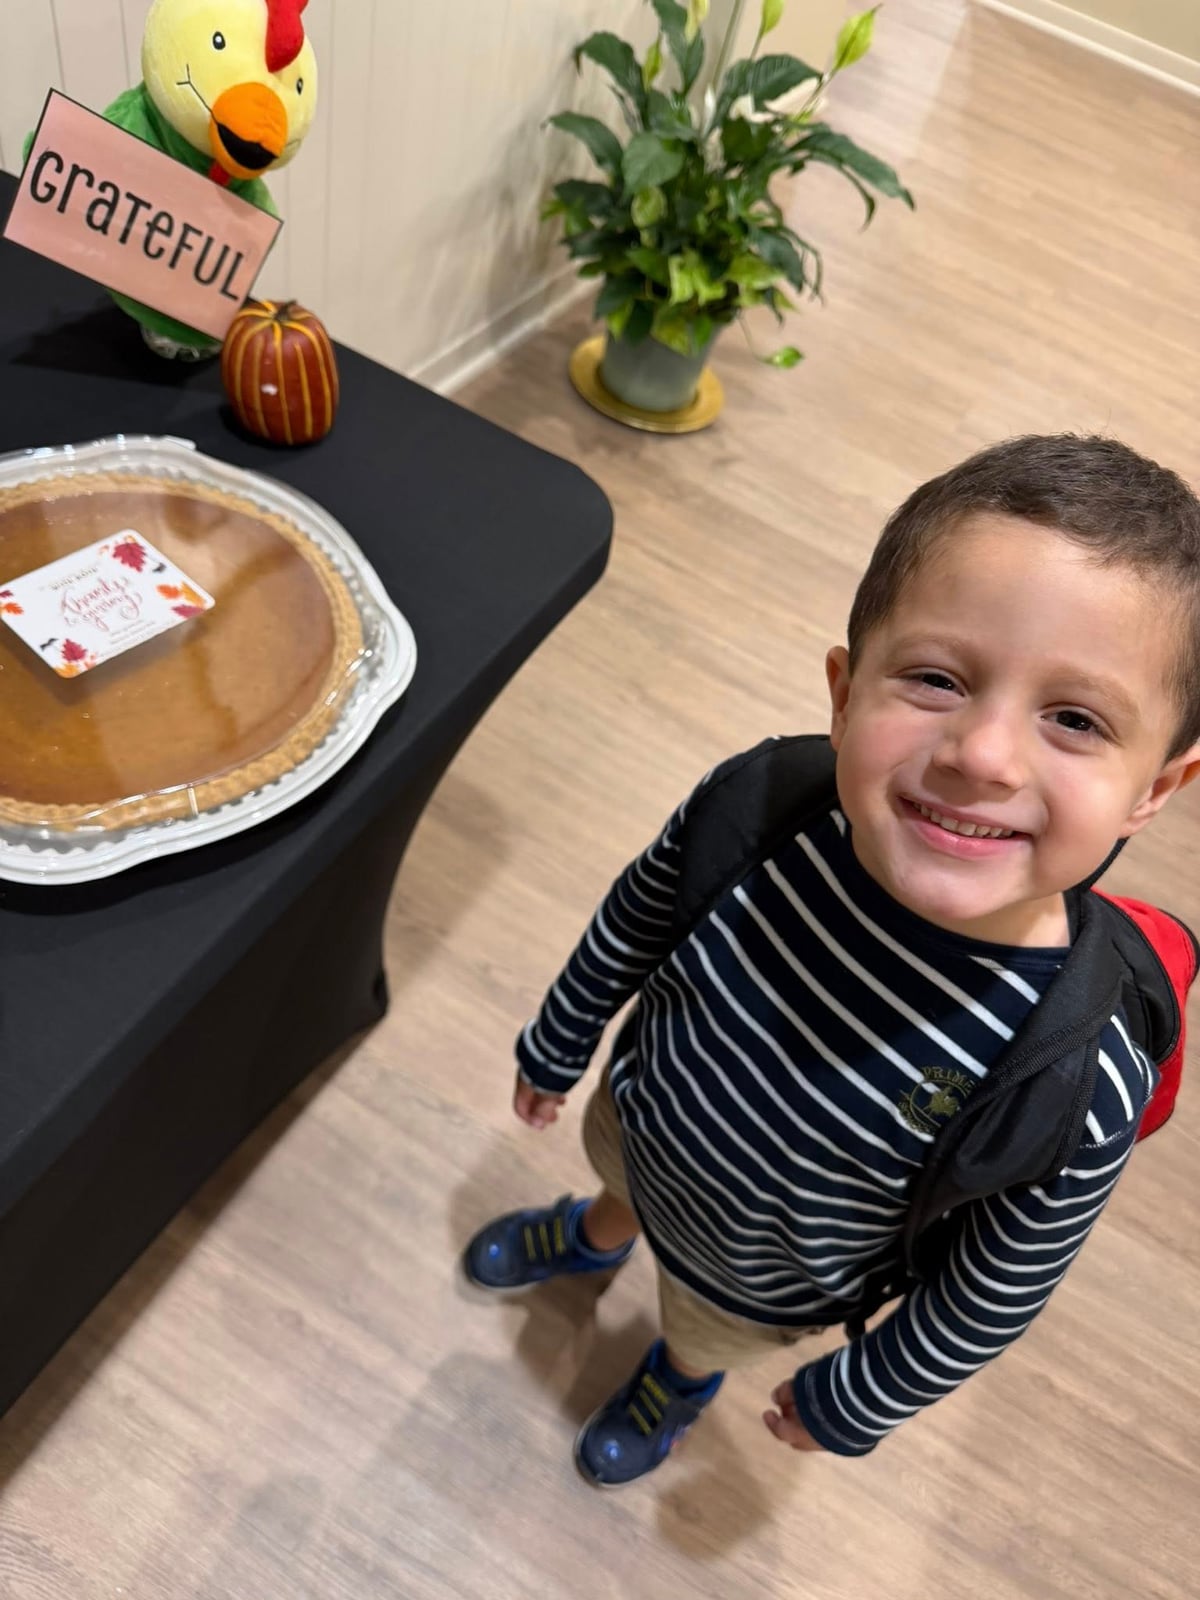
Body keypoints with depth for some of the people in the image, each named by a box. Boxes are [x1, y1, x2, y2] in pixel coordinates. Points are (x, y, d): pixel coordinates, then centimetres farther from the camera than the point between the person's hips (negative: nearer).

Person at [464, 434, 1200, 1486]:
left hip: (757, 1285, -2)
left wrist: (858, 1399, -5)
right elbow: (637, 918, -12)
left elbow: (996, 1293, -21)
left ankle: (686, 1373, 69)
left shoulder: (1082, 1094, -41)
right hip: (641, 1116, 2)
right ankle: (597, 1234, 73)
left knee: (702, 1333, 33)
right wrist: (557, 1044, 5)